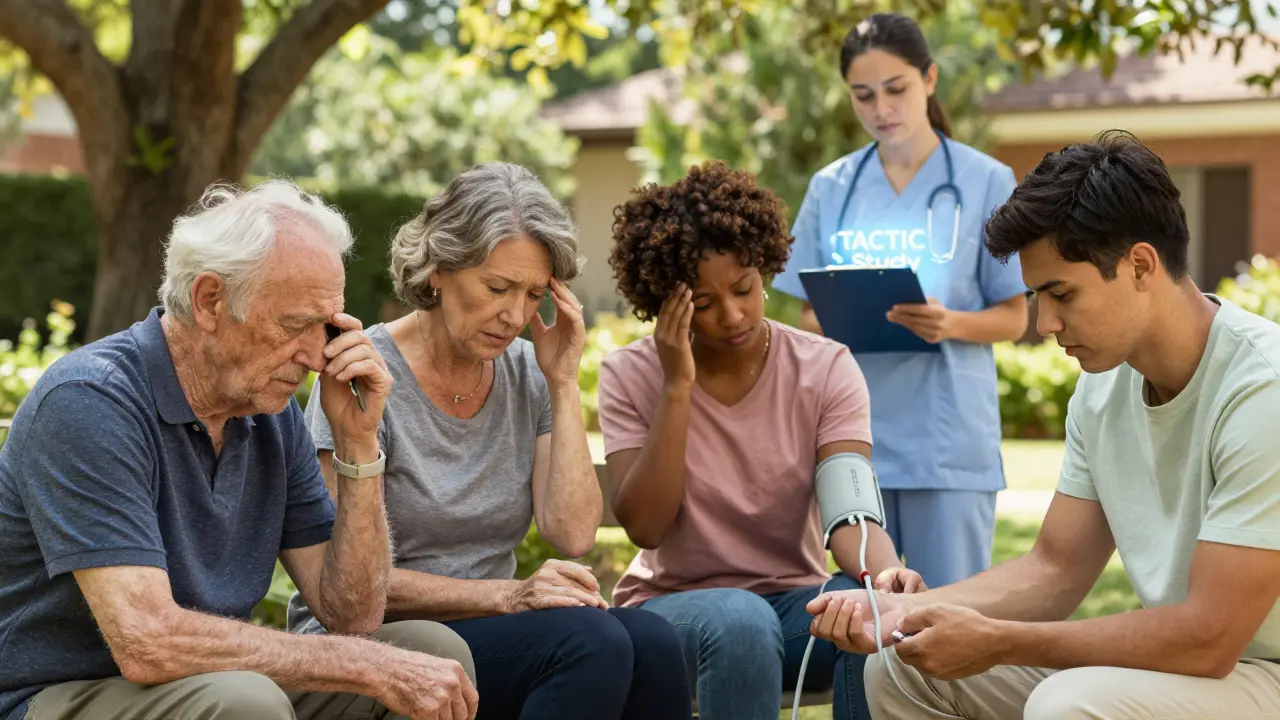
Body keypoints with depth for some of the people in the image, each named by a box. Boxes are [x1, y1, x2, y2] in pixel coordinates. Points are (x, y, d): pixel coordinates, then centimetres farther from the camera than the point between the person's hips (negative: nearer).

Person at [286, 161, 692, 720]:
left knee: (651, 642, -26)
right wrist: (507, 595, -23)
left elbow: (573, 534, -5)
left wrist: (563, 385, -6)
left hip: (488, 633, 6)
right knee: (591, 641, -31)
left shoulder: (527, 375, 7)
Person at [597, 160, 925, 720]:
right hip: (670, 603, -1)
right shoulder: (631, 376, -5)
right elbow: (644, 525, -15)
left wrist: (884, 570, -40)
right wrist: (678, 386, -20)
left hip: (794, 599, 1)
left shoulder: (826, 369, -4)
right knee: (740, 621, -36)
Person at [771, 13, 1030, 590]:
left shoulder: (985, 182, 0)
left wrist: (949, 324, -18)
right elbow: (807, 315, 12)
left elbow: (1013, 318, 2)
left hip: (949, 437, -3)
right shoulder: (830, 188, 8)